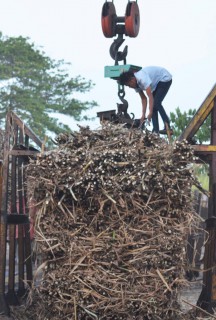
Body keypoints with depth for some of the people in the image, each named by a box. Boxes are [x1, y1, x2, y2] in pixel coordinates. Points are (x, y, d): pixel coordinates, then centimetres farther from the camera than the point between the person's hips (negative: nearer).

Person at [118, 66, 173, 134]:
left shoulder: (142, 78, -34)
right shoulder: (136, 83, -6)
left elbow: (150, 96, -38)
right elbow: (143, 99, -2)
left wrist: (150, 113, -40)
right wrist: (143, 115, -9)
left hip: (165, 79, -9)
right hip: (157, 81, 9)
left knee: (156, 103, -18)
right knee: (153, 104, 0)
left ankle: (168, 128, -20)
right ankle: (156, 130, -2)